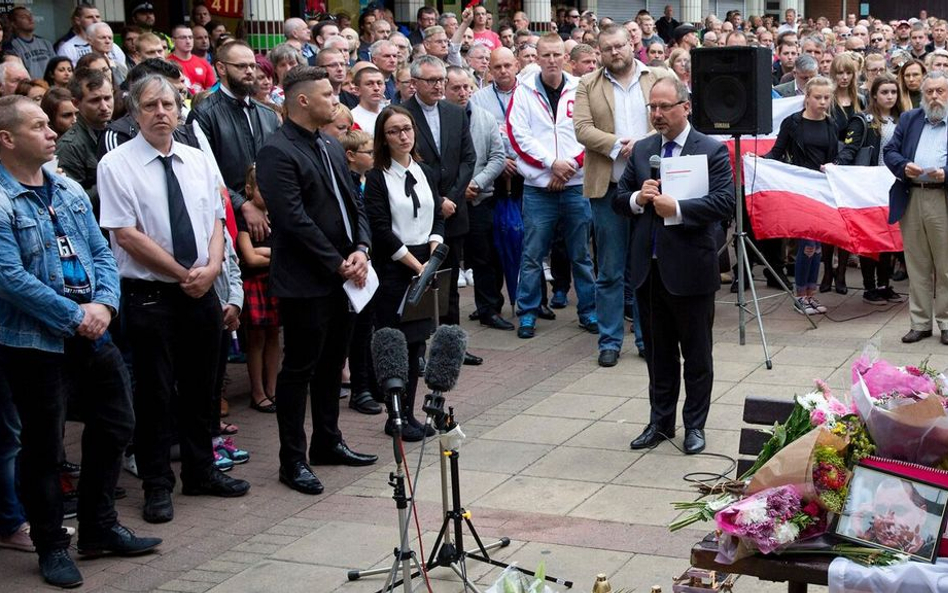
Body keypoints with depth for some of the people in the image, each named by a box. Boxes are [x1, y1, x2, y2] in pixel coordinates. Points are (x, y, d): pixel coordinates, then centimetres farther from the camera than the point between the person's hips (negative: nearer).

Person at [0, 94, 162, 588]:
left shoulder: (69, 191, 10)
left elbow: (101, 253, 11)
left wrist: (104, 302, -8)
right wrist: (75, 315, -17)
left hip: (92, 333, 7)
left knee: (115, 424, 14)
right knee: (43, 446, 4)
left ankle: (99, 528, 30)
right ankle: (51, 546, 19)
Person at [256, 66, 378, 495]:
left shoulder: (331, 146, 14)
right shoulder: (278, 152, -15)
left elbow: (352, 202, 15)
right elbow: (295, 220, -20)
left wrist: (361, 249, -3)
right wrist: (338, 263, -16)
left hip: (342, 276, 8)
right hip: (304, 281, -8)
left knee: (332, 363, 17)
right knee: (299, 370, 0)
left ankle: (327, 442, 31)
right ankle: (292, 460, 9)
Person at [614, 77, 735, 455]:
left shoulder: (712, 151, -6)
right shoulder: (641, 151, 10)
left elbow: (725, 202, -17)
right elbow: (618, 200, 11)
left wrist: (677, 209, -25)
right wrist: (638, 199, -11)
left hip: (690, 268, -5)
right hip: (648, 268, 5)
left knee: (696, 353, 6)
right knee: (658, 352, 15)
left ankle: (694, 425, 18)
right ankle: (660, 421, 26)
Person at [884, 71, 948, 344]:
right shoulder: (909, 119, 15)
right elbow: (889, 151, 11)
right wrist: (904, 166, -8)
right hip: (911, 199, 4)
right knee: (917, 266, 9)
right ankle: (920, 323, 16)